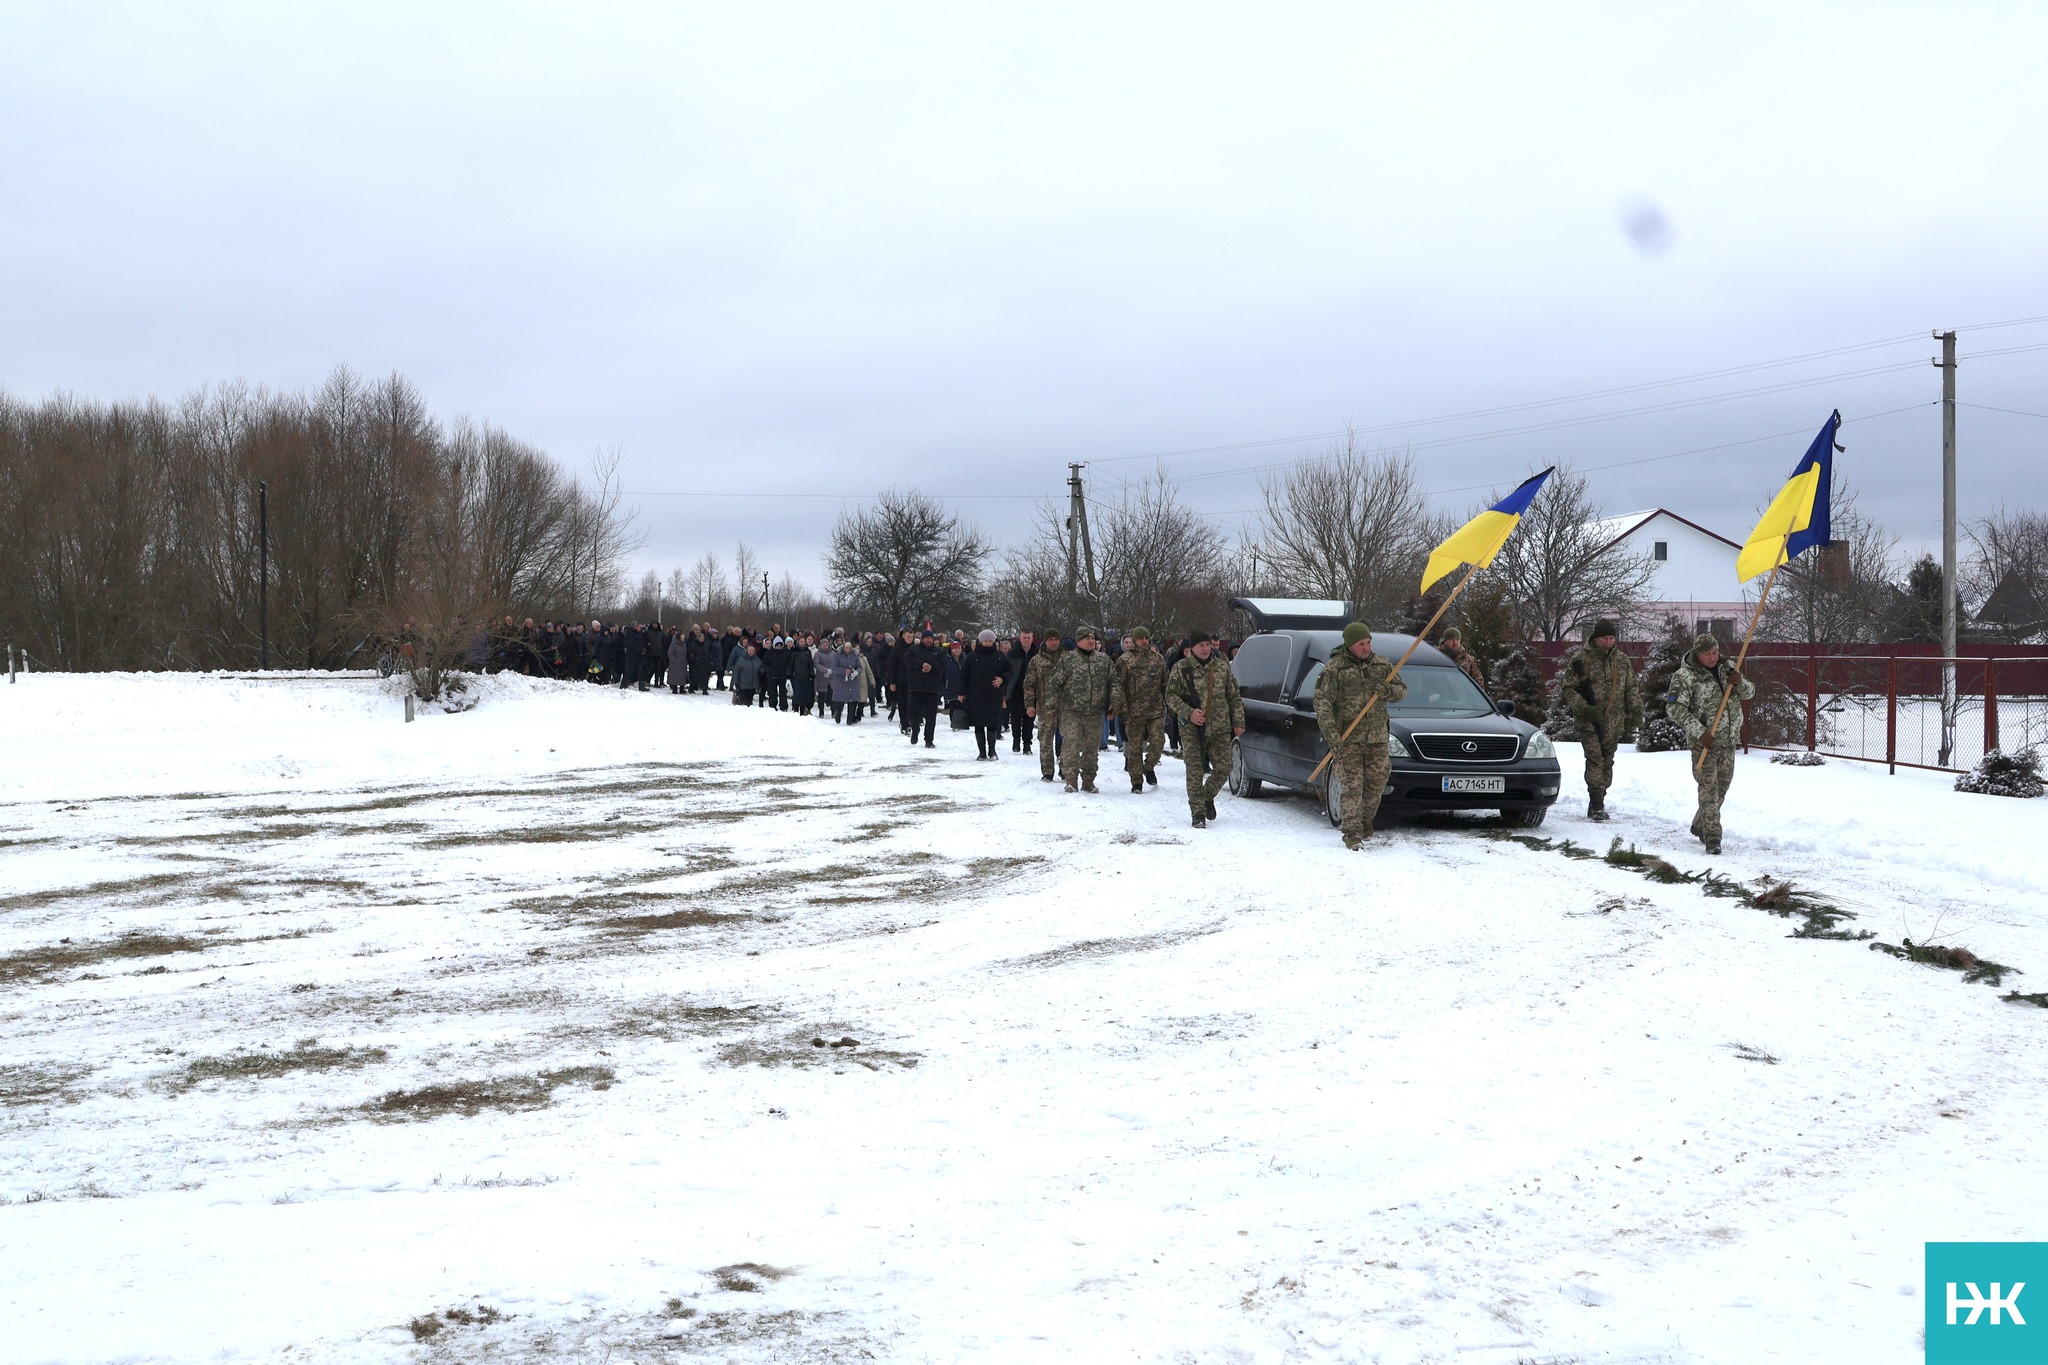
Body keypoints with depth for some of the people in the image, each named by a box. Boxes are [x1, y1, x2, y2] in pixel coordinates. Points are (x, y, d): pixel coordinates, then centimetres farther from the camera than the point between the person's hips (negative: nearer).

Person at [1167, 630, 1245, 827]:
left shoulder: (1222, 667, 7)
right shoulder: (1181, 668, -2)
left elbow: (1234, 697, 13)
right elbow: (1171, 696, -2)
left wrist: (1238, 722, 7)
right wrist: (1188, 713, -16)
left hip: (1220, 729, 3)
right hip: (1192, 729, -3)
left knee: (1223, 769, 2)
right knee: (1195, 772, -4)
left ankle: (1207, 797, 30)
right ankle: (1198, 813, 6)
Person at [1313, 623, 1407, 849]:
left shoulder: (1381, 665, 10)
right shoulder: (1334, 669, -5)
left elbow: (1402, 689, 15)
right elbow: (1322, 702, -9)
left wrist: (1389, 691, -10)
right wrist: (1330, 733, -20)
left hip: (1377, 738, 4)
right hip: (1347, 739, -4)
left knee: (1376, 783, 7)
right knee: (1352, 786, -7)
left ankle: (1365, 820, 30)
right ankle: (1352, 833, -4)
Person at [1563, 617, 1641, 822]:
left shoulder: (1622, 660, 8)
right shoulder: (1580, 659, -5)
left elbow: (1631, 688, 16)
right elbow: (1568, 688, -5)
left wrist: (1636, 711, 4)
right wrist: (1585, 709, -16)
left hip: (1613, 722, 4)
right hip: (1588, 721, -4)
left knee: (1607, 761, 7)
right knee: (1595, 759, -13)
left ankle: (1598, 803, 15)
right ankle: (1596, 804, -15)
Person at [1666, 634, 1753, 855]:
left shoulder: (1727, 667, 7)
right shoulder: (1684, 676, -13)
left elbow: (1749, 693, 13)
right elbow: (1674, 709, -17)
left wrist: (1740, 683, -12)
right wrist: (1699, 732, -22)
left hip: (1729, 739, 6)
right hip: (1703, 741, -6)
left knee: (1722, 786, 14)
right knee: (1709, 787, -13)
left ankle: (1700, 827, 32)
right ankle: (1712, 837, -14)